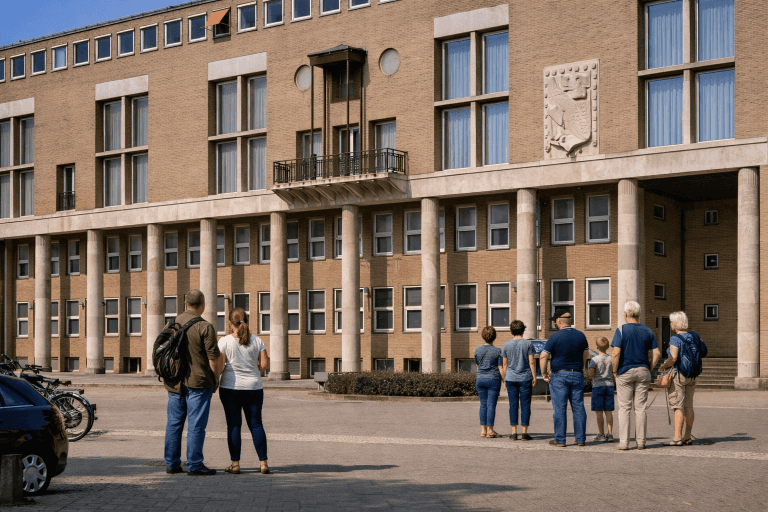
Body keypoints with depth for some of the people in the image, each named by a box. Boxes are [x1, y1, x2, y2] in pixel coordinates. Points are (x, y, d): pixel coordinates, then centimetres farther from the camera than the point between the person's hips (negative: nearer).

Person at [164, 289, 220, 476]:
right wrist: (216, 380, 1)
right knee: (196, 425, -2)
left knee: (174, 423, 10)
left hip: (175, 382, 6)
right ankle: (194, 465, -1)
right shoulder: (205, 327, -11)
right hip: (198, 382, -6)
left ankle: (171, 463, 15)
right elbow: (212, 358, -12)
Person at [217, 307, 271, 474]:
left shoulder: (224, 341, -7)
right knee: (256, 424, 7)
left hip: (230, 388, -2)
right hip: (254, 387, 2)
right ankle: (264, 463, 4)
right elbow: (265, 365, -1)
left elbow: (219, 367, -10)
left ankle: (235, 464, 3)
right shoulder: (256, 341, 1)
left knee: (234, 425, 3)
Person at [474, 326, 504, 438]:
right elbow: (500, 369, -7)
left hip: (480, 379, 3)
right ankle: (490, 430, -1)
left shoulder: (477, 350, 4)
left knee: (483, 404, 9)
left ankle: (483, 429, 9)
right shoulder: (497, 351, -6)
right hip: (493, 379, -3)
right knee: (491, 405, -1)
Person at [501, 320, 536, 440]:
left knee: (513, 405, 5)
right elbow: (531, 362, -5)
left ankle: (514, 432, 4)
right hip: (525, 378, -2)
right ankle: (524, 432, 0)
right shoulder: (527, 344, -3)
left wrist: (504, 378, 15)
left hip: (511, 379, 2)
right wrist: (534, 377, 1)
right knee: (525, 405, 2)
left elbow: (505, 364, 7)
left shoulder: (506, 345, 3)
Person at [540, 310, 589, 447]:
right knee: (578, 408, 7)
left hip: (559, 376, -4)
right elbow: (586, 354, 20)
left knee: (559, 408, -1)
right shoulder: (580, 336, 6)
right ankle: (580, 439, 10)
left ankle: (560, 439, 1)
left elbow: (543, 357, -12)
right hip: (577, 375, 4)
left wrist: (544, 373, 0)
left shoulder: (555, 337, -9)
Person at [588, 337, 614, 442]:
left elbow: (591, 374, -13)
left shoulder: (594, 359, -7)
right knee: (609, 411, 7)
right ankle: (610, 434, 3)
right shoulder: (611, 359, 5)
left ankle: (602, 435, -2)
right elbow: (614, 373, 5)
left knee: (599, 411, -1)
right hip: (609, 385, 4)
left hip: (598, 386, -4)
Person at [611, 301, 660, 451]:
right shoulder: (647, 331, 7)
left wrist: (615, 372, -5)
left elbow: (615, 353, -15)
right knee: (641, 408, 6)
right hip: (643, 371, 3)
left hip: (625, 371, -3)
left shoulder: (622, 330, -6)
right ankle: (641, 442, 7)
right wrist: (649, 368, 10)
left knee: (624, 408, 1)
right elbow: (657, 353, 3)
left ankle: (624, 442, -1)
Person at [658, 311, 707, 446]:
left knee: (678, 406, -7)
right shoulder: (693, 336, 6)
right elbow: (703, 353, 14)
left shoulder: (676, 339, -15)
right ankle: (687, 437, 15)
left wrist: (663, 366, -8)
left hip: (678, 374, -7)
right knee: (688, 405, 11)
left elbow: (673, 359, -25)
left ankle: (677, 438, -9)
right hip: (692, 376, 7)